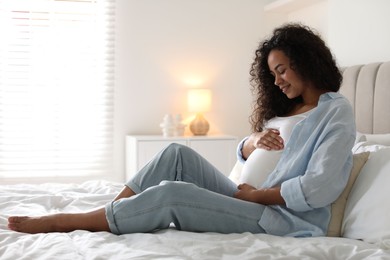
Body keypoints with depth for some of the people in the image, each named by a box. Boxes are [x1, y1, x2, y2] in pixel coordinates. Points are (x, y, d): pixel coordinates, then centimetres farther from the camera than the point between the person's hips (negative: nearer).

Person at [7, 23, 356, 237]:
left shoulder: (336, 111, -6)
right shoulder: (286, 108, 20)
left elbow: (318, 190, -18)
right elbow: (243, 153, 18)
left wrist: (257, 194, -10)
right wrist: (255, 140, -5)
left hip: (289, 220, -8)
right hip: (256, 203, 8)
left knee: (173, 194, -23)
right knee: (178, 154, -6)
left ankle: (62, 222, -13)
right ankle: (109, 213, -10)